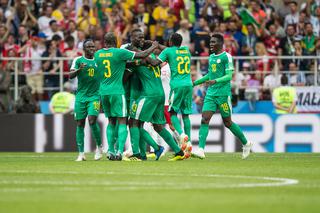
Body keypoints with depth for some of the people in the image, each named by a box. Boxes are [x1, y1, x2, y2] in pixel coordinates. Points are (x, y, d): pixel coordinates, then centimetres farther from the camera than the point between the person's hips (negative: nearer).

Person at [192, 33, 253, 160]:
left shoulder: (226, 57, -8)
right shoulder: (211, 57, 15)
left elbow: (229, 76, -15)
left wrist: (216, 81, -29)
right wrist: (195, 83, 27)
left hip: (223, 94, -6)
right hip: (210, 94, 6)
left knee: (227, 122, 3)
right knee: (205, 120, -10)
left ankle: (246, 144, 24)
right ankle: (201, 150, -17)